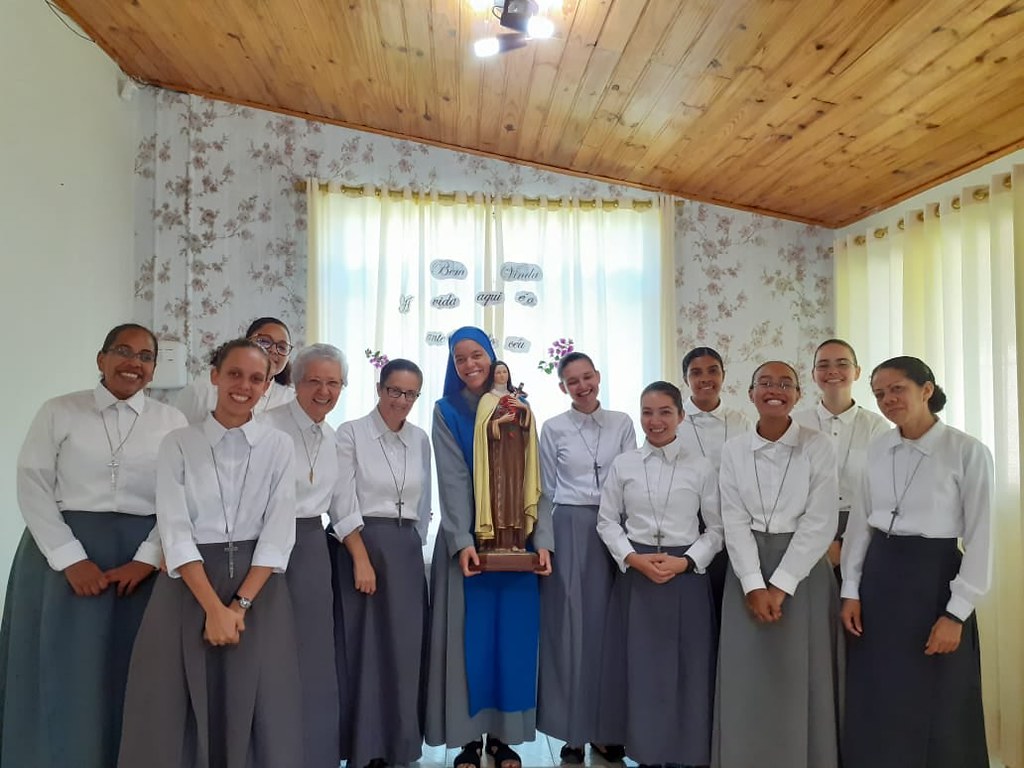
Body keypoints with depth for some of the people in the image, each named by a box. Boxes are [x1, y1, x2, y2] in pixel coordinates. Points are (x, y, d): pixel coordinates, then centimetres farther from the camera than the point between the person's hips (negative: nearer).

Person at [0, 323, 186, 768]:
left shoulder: (171, 422, 5)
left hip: (144, 558, 1)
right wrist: (71, 558, -11)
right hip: (65, 554, 0)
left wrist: (147, 559, -10)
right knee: (64, 672, 4)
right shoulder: (59, 412, 3)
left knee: (131, 672, 6)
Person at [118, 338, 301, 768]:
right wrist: (214, 607, -15)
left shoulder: (279, 446, 2)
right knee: (180, 706, 6)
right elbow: (175, 531, -7)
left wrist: (240, 604, -13)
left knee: (257, 708, 5)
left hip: (257, 586, 1)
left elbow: (279, 533, -3)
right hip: (189, 584, 0)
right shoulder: (178, 444, 0)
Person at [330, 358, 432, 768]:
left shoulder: (420, 439, 9)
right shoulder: (350, 433, -6)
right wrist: (362, 558, -16)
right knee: (362, 649, 1)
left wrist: (415, 548, 13)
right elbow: (344, 504, -11)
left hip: (407, 550, 5)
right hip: (359, 545, -4)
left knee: (405, 650, 8)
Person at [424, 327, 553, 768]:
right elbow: (453, 480, -8)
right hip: (467, 538, -2)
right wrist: (462, 542, -19)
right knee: (470, 635, 3)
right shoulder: (447, 411, 1)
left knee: (513, 634, 7)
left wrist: (542, 540, -9)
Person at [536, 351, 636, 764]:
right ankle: (573, 730, 14)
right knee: (569, 624, 2)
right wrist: (547, 540, 5)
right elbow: (546, 491, 7)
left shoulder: (622, 423, 5)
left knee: (609, 624, 5)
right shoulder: (553, 428, 2)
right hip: (568, 530, -1)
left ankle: (605, 727, 19)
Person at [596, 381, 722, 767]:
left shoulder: (702, 467, -2)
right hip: (635, 573, 1)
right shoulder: (623, 464, 0)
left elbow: (716, 528, 1)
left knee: (686, 669, 5)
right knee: (638, 666, 7)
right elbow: (607, 521, 4)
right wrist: (634, 558, -10)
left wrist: (686, 561, -13)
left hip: (686, 576, -1)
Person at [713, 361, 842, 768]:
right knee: (747, 680, 6)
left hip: (803, 570, -2)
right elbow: (734, 520, -1)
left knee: (802, 679, 4)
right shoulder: (734, 449, 3)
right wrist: (754, 584, -11)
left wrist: (781, 585, -13)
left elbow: (820, 523, -9)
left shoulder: (818, 446, -4)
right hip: (747, 571, 2)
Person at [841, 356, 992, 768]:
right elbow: (860, 522, 8)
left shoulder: (968, 452, -10)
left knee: (936, 708, 8)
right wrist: (851, 590, 4)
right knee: (875, 705, 12)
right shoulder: (877, 449, 4)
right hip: (879, 574, 5)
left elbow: (980, 538, -10)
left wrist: (956, 613, -12)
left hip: (934, 576, -4)